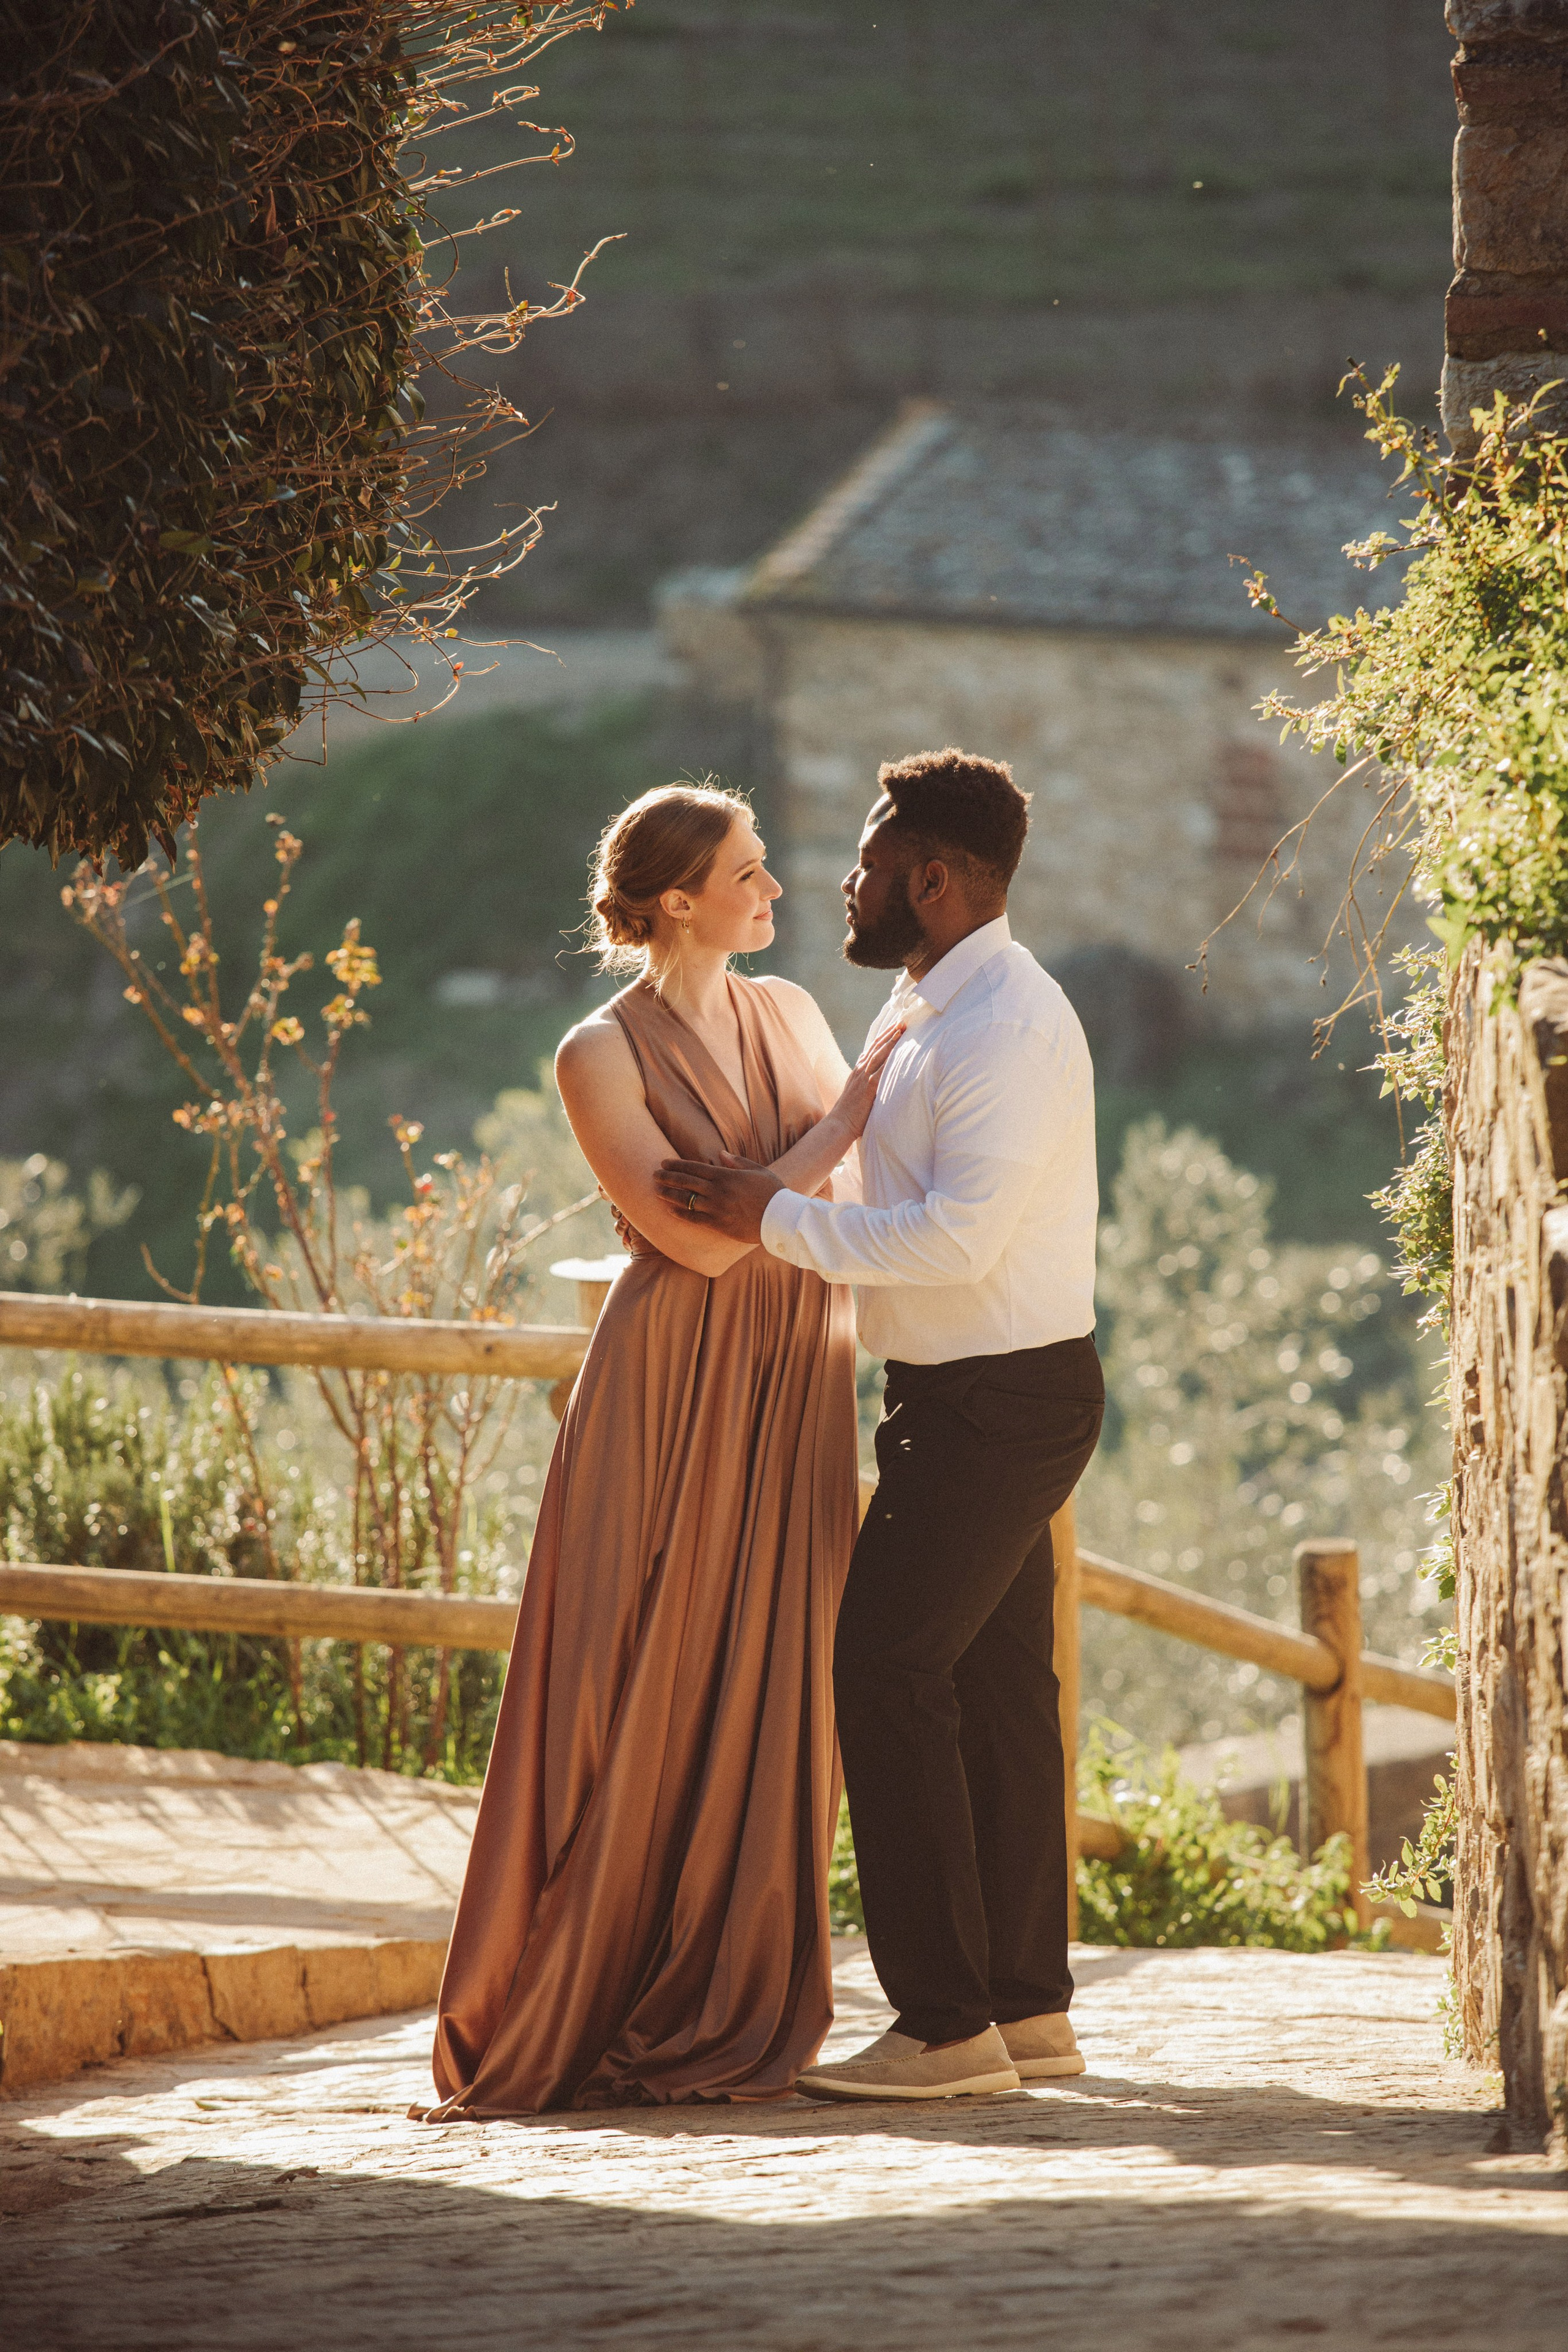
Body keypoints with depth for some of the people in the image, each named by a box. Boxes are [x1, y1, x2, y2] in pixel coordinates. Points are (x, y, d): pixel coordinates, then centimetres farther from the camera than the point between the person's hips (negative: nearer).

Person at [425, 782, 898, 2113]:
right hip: (669, 1393, -5)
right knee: (642, 1702, -4)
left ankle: (733, 2022, 9)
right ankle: (581, 2017, 4)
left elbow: (861, 1190, 21)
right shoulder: (602, 1057, -7)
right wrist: (842, 1125, -12)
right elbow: (700, 1234, -15)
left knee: (769, 1699, 3)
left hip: (795, 1399, 5)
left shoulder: (789, 1014, 11)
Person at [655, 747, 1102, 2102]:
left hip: (997, 1402, -10)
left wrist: (778, 1218, -21)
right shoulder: (933, 1015, 14)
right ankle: (1028, 2007, 18)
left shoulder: (1009, 1027, -20)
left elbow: (961, 1236, -27)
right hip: (985, 1395, 10)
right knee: (994, 1687, 13)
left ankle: (946, 2027, -11)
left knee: (888, 1673, -11)